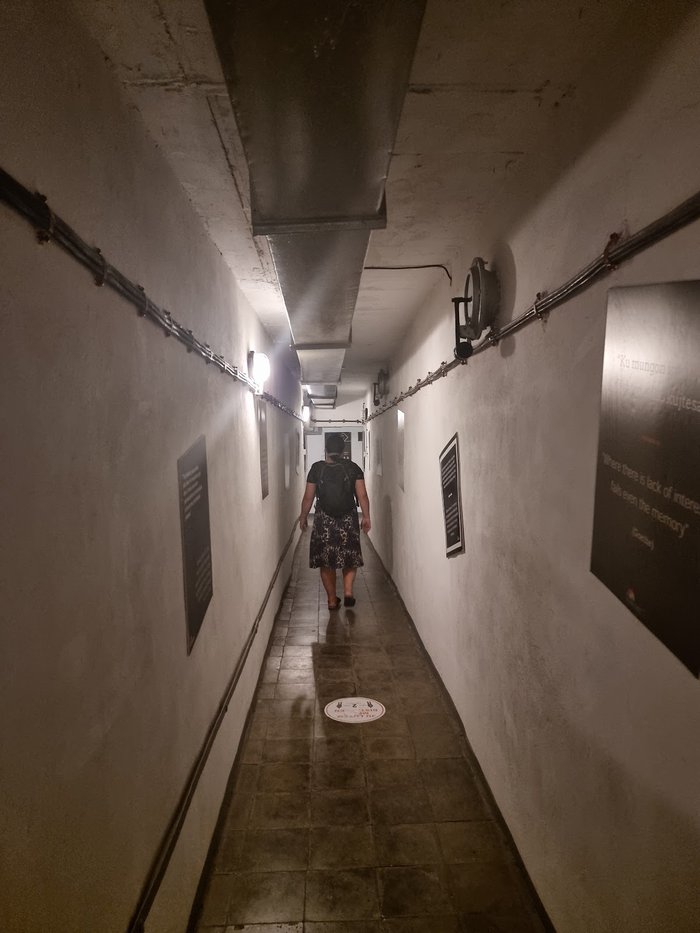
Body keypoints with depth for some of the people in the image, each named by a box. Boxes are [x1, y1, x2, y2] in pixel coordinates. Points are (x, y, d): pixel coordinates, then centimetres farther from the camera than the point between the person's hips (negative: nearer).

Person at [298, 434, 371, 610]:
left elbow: (308, 497, -2)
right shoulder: (353, 467, -3)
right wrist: (366, 517, 5)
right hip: (348, 519, 1)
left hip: (324, 520, 0)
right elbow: (362, 495, -5)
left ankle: (332, 600, 15)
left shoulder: (317, 468, -4)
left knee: (326, 561, 10)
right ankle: (348, 591, 1)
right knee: (350, 556, 17)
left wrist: (303, 517, 11)